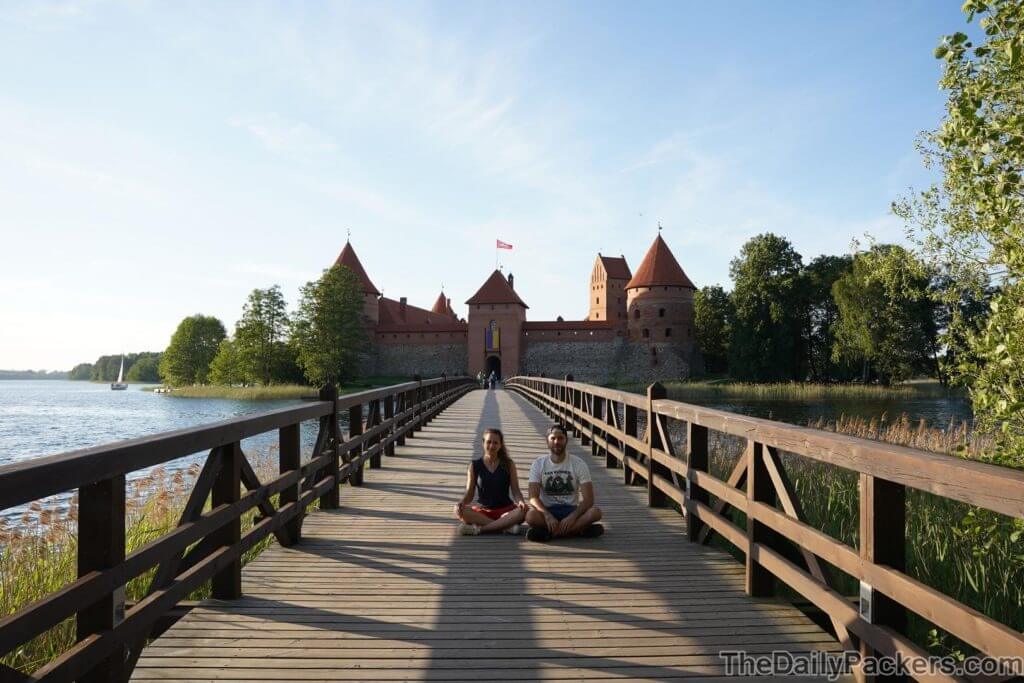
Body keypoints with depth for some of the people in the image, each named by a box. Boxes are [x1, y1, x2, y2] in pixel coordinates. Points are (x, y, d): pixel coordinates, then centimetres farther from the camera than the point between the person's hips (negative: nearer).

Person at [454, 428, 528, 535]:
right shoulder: (475, 465, 4)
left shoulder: (508, 464, 3)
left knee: (523, 511, -32)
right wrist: (461, 502, -19)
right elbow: (469, 494, 3)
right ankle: (506, 526, -30)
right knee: (460, 511, -30)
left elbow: (515, 491, 0)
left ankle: (479, 528, -30)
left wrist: (520, 501, -23)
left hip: (505, 510, 0)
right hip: (482, 511, 0)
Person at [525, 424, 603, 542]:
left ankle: (547, 532, -29)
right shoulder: (538, 464, -2)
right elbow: (533, 497, -10)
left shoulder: (578, 464, -4)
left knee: (595, 512, -31)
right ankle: (580, 529, -26)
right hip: (547, 510, -1)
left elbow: (588, 499, -10)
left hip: (571, 509, 1)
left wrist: (572, 516, -27)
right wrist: (547, 515, -29)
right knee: (531, 516, -35)